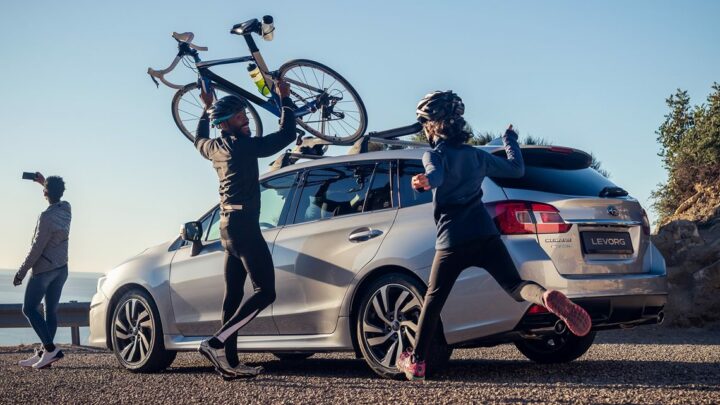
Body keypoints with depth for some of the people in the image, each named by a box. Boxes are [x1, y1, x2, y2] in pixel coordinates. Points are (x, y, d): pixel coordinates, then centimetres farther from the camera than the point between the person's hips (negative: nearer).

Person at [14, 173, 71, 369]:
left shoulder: (47, 217, -21)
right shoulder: (66, 209, 1)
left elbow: (36, 249, -20)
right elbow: (57, 196, 29)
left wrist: (21, 272, -12)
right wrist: (44, 181, 30)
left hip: (44, 269, -8)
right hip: (61, 268, 8)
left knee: (29, 308, -2)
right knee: (51, 311, 7)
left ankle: (50, 348, -14)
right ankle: (44, 354, 9)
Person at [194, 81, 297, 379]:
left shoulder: (214, 148, 11)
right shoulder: (243, 146, -13)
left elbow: (200, 140, 36)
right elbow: (287, 134, -9)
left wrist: (207, 108, 44)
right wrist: (285, 99, 2)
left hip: (228, 225, 10)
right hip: (244, 224, -10)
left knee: (233, 296, 8)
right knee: (265, 292, -11)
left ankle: (230, 362, 7)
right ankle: (216, 343, -18)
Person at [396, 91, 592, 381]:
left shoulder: (433, 155, 4)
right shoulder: (477, 155, 17)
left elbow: (436, 176, -20)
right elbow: (517, 169, 28)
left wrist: (425, 180, -42)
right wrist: (510, 139, 44)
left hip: (452, 241, -3)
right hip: (485, 235, 3)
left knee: (433, 301, 9)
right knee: (515, 286, -3)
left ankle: (416, 361, 16)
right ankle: (548, 298, -36)